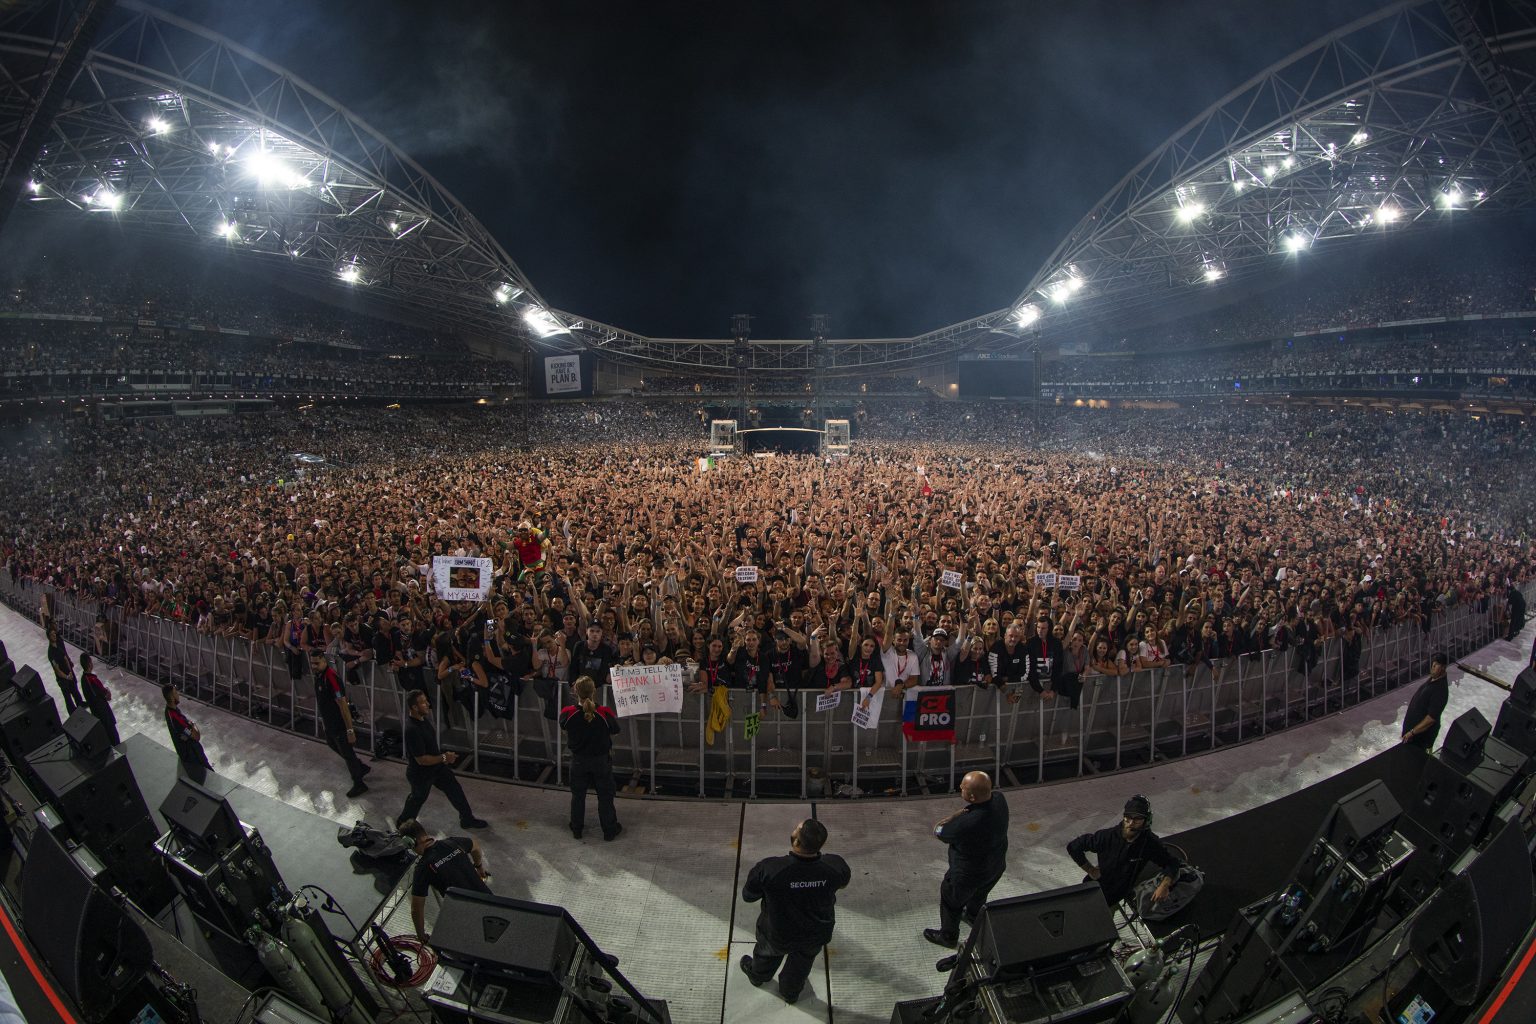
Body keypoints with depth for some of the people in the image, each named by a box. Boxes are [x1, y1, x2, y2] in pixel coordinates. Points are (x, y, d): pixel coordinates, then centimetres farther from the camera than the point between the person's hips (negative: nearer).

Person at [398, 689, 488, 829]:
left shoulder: (424, 719, -8)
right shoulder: (412, 730, -37)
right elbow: (421, 759, -33)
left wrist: (442, 754, 9)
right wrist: (444, 758, -25)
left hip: (437, 766, 8)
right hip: (420, 773, -7)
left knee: (455, 789, 12)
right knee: (419, 797, 18)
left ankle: (467, 819, 28)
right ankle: (403, 822, 47)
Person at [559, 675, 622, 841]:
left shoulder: (568, 713, -21)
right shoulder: (605, 714, -25)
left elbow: (563, 726, 2)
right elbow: (615, 732, -9)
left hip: (578, 760, 1)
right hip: (601, 760, -1)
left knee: (578, 795, 21)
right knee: (605, 796, 15)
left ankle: (576, 829, 35)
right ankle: (609, 830, 27)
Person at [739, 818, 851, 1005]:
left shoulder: (768, 869, -40)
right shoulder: (835, 866, -33)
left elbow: (748, 896, -20)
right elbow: (844, 881, -7)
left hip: (778, 935, -1)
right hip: (817, 936, 2)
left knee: (768, 951, 34)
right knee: (802, 961, 35)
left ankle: (757, 975, 64)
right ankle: (791, 992, 61)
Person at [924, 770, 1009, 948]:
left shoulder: (966, 823, -44)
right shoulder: (999, 798, -25)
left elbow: (939, 832, -24)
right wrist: (962, 813, -19)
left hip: (969, 874, -6)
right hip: (996, 866, 6)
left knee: (951, 900, 23)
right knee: (980, 893, 36)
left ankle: (948, 936, 46)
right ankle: (973, 915, 64)